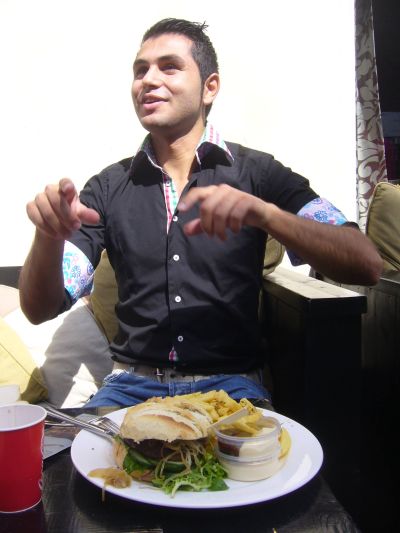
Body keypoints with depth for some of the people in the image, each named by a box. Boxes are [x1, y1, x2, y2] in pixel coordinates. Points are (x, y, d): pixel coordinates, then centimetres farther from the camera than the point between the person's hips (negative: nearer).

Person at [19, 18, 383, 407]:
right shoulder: (108, 187, 6)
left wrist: (264, 213, -28)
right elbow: (39, 309, 2)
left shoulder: (257, 173, -1)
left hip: (230, 380, -1)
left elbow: (367, 266, -12)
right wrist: (50, 235, -19)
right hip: (133, 382, 2)